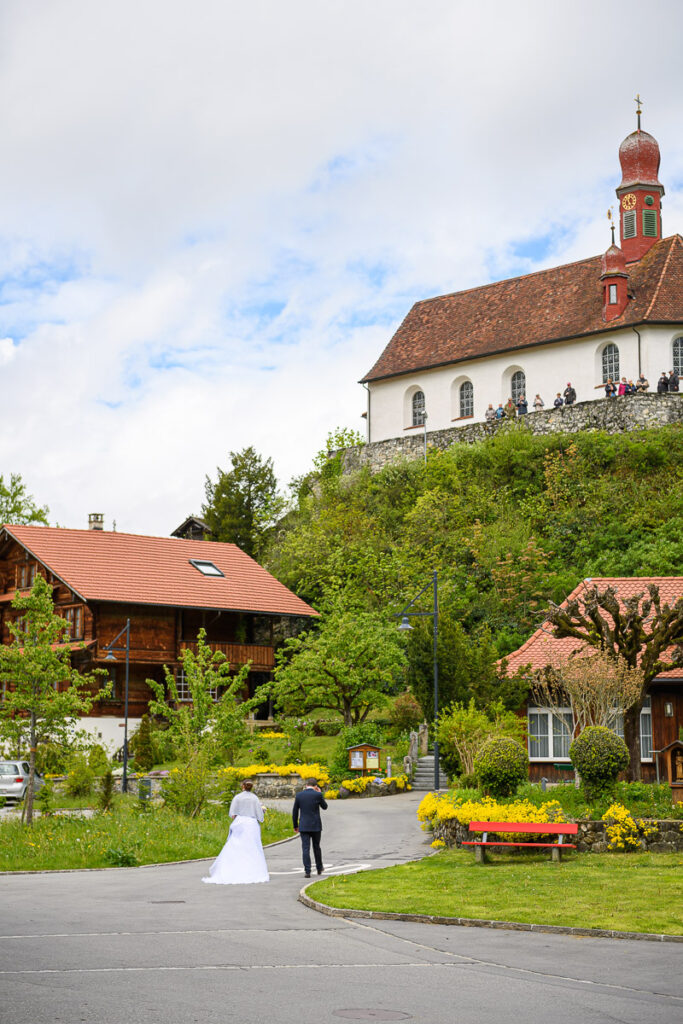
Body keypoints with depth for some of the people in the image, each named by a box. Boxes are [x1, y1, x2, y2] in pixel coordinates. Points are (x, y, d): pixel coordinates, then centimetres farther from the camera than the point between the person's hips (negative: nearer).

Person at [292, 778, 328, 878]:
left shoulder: (299, 795, 0)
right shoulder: (317, 795, -7)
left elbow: (295, 812, 4)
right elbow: (324, 807, 9)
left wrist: (295, 825, 13)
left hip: (303, 826, 0)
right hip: (316, 826, 0)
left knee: (305, 849, -1)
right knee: (316, 847, 17)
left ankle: (307, 871, -8)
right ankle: (319, 868, 30)